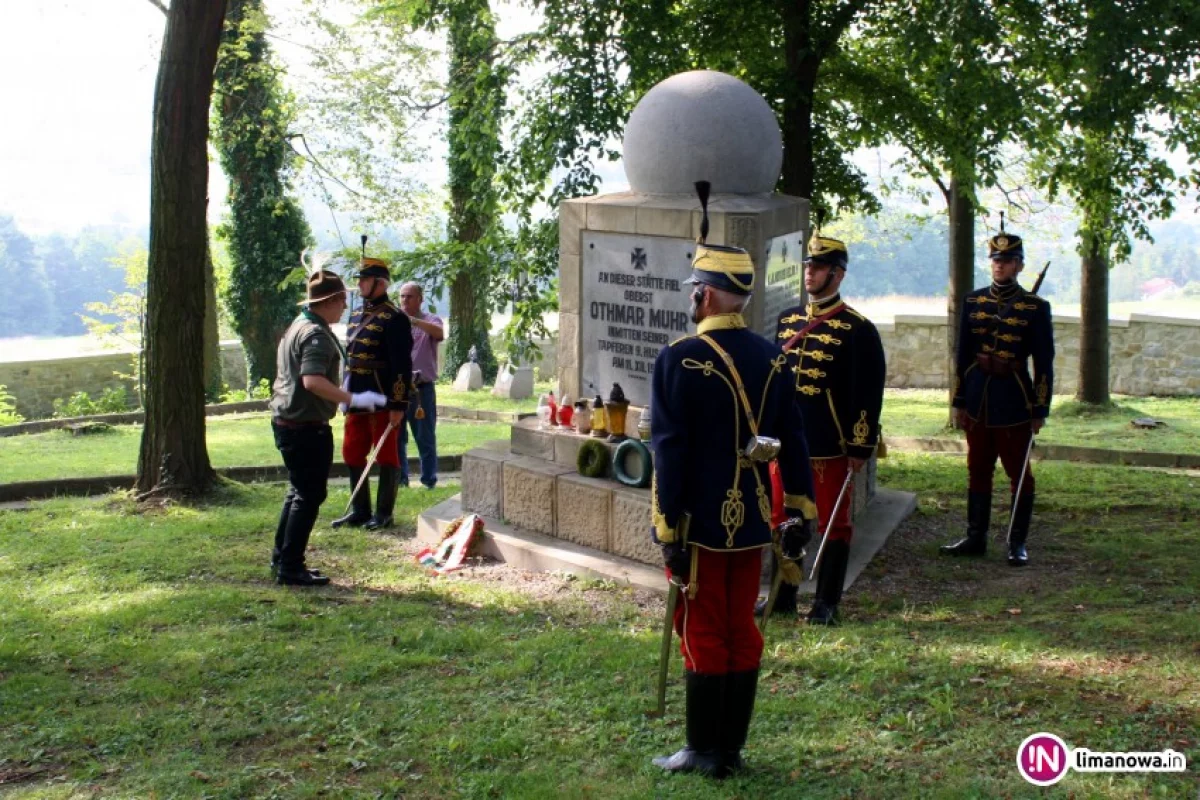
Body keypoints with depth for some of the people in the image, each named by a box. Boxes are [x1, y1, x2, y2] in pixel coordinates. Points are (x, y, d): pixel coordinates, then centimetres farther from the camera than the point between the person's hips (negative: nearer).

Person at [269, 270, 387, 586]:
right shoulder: (317, 334, -17)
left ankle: (282, 559, 26)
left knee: (299, 491, 19)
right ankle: (291, 567, 1)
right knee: (309, 496, -3)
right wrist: (353, 399, -28)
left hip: (288, 421, 10)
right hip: (306, 426, -10)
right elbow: (312, 380, -30)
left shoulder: (298, 326, 15)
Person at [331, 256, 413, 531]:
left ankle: (384, 514, 12)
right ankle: (360, 511, 23)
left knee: (385, 457, 3)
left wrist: (399, 405, -18)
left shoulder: (394, 319, -12)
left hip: (383, 402, -8)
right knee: (352, 455, 12)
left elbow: (403, 366, -16)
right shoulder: (356, 316, 13)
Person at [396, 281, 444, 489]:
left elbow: (439, 333, -21)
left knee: (426, 438, 2)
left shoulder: (430, 320, 2)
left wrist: (412, 320, -34)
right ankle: (399, 478, 17)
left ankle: (429, 479, 10)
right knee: (396, 436, 8)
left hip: (422, 388, -3)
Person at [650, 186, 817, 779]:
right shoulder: (771, 359, 3)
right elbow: (792, 440, 7)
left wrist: (668, 532, -14)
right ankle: (731, 748, 22)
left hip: (700, 523, -5)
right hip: (751, 521, 6)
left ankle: (704, 752, 12)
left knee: (703, 635, 4)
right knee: (742, 633, 13)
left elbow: (670, 452, -17)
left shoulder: (680, 359, -15)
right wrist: (800, 512, 13)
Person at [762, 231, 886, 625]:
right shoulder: (788, 320, 10)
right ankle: (783, 595, 23)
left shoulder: (858, 329, -8)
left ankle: (826, 603, 14)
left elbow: (869, 394, -9)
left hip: (832, 445, -5)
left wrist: (862, 448, -11)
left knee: (833, 523, 4)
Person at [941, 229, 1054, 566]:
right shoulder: (973, 302, 5)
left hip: (1015, 403, -4)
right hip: (978, 399, 4)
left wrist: (1040, 410, -6)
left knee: (1019, 475, 3)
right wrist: (959, 402, 9)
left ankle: (1018, 544, 12)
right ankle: (975, 538, 20)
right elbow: (963, 355, 10)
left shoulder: (1035, 308, -5)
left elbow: (1044, 364, -3)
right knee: (978, 471, 11)